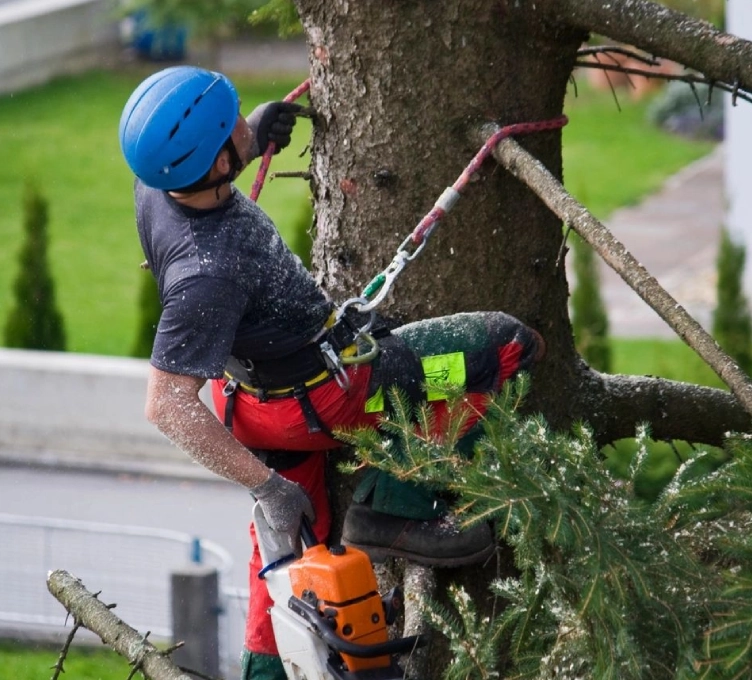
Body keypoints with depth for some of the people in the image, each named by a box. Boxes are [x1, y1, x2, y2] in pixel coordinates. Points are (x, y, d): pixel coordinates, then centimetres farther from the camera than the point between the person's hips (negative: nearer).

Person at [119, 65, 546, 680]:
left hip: (256, 391, 9)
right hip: (318, 395, -9)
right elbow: (168, 405, -36)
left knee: (292, 557, 25)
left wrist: (251, 139, 0)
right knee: (507, 345, -5)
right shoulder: (205, 271, -39)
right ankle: (394, 510, -1)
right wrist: (265, 484, -33)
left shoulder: (160, 185, -15)